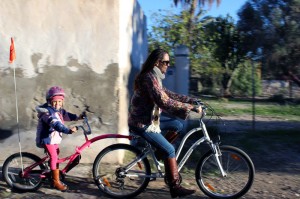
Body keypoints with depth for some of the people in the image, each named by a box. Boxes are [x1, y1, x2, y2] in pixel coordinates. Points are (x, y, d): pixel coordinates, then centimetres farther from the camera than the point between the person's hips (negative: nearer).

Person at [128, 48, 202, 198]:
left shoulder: (154, 77, 11)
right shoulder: (149, 78, -21)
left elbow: (169, 95, 13)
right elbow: (165, 102, -30)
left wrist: (193, 100, 7)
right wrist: (191, 108, -29)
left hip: (148, 119, 10)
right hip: (142, 123, -10)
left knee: (177, 125, 12)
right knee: (170, 150, -10)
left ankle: (160, 150, 18)